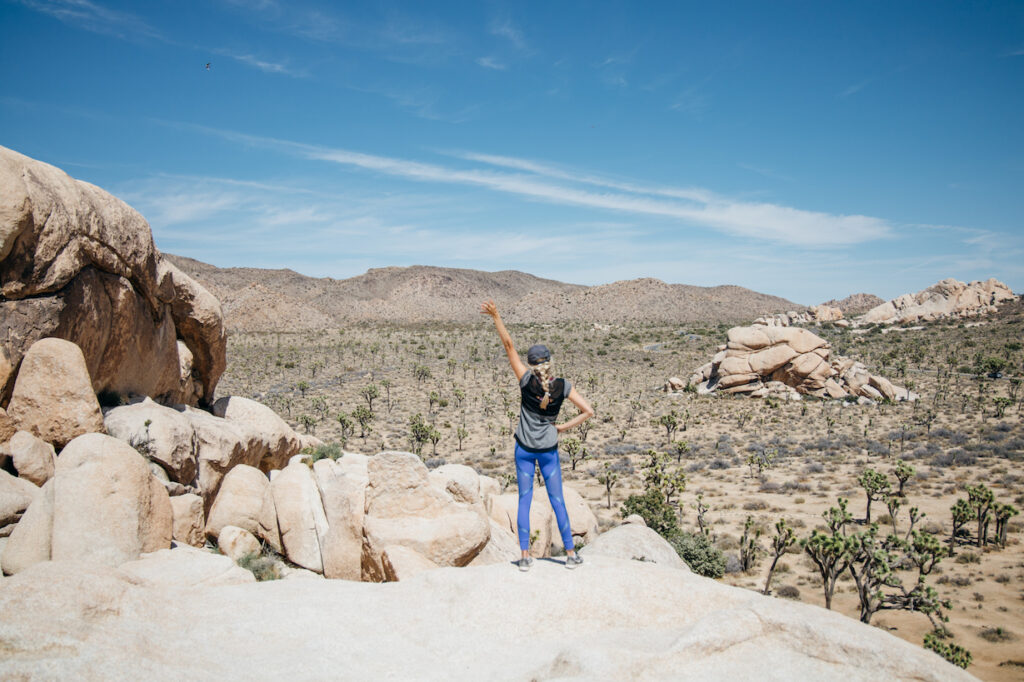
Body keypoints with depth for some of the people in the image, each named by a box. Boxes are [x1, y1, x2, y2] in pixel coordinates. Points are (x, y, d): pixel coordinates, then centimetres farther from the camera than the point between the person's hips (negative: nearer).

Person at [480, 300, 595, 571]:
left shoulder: (527, 381, -13)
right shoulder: (563, 387, -9)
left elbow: (509, 345, -15)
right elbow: (588, 411, -8)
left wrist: (495, 316, -14)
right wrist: (562, 427, -2)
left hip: (524, 449, 0)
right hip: (549, 451, 0)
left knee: (524, 500, 7)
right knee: (557, 500, 8)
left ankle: (525, 556, 7)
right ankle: (571, 554, 13)